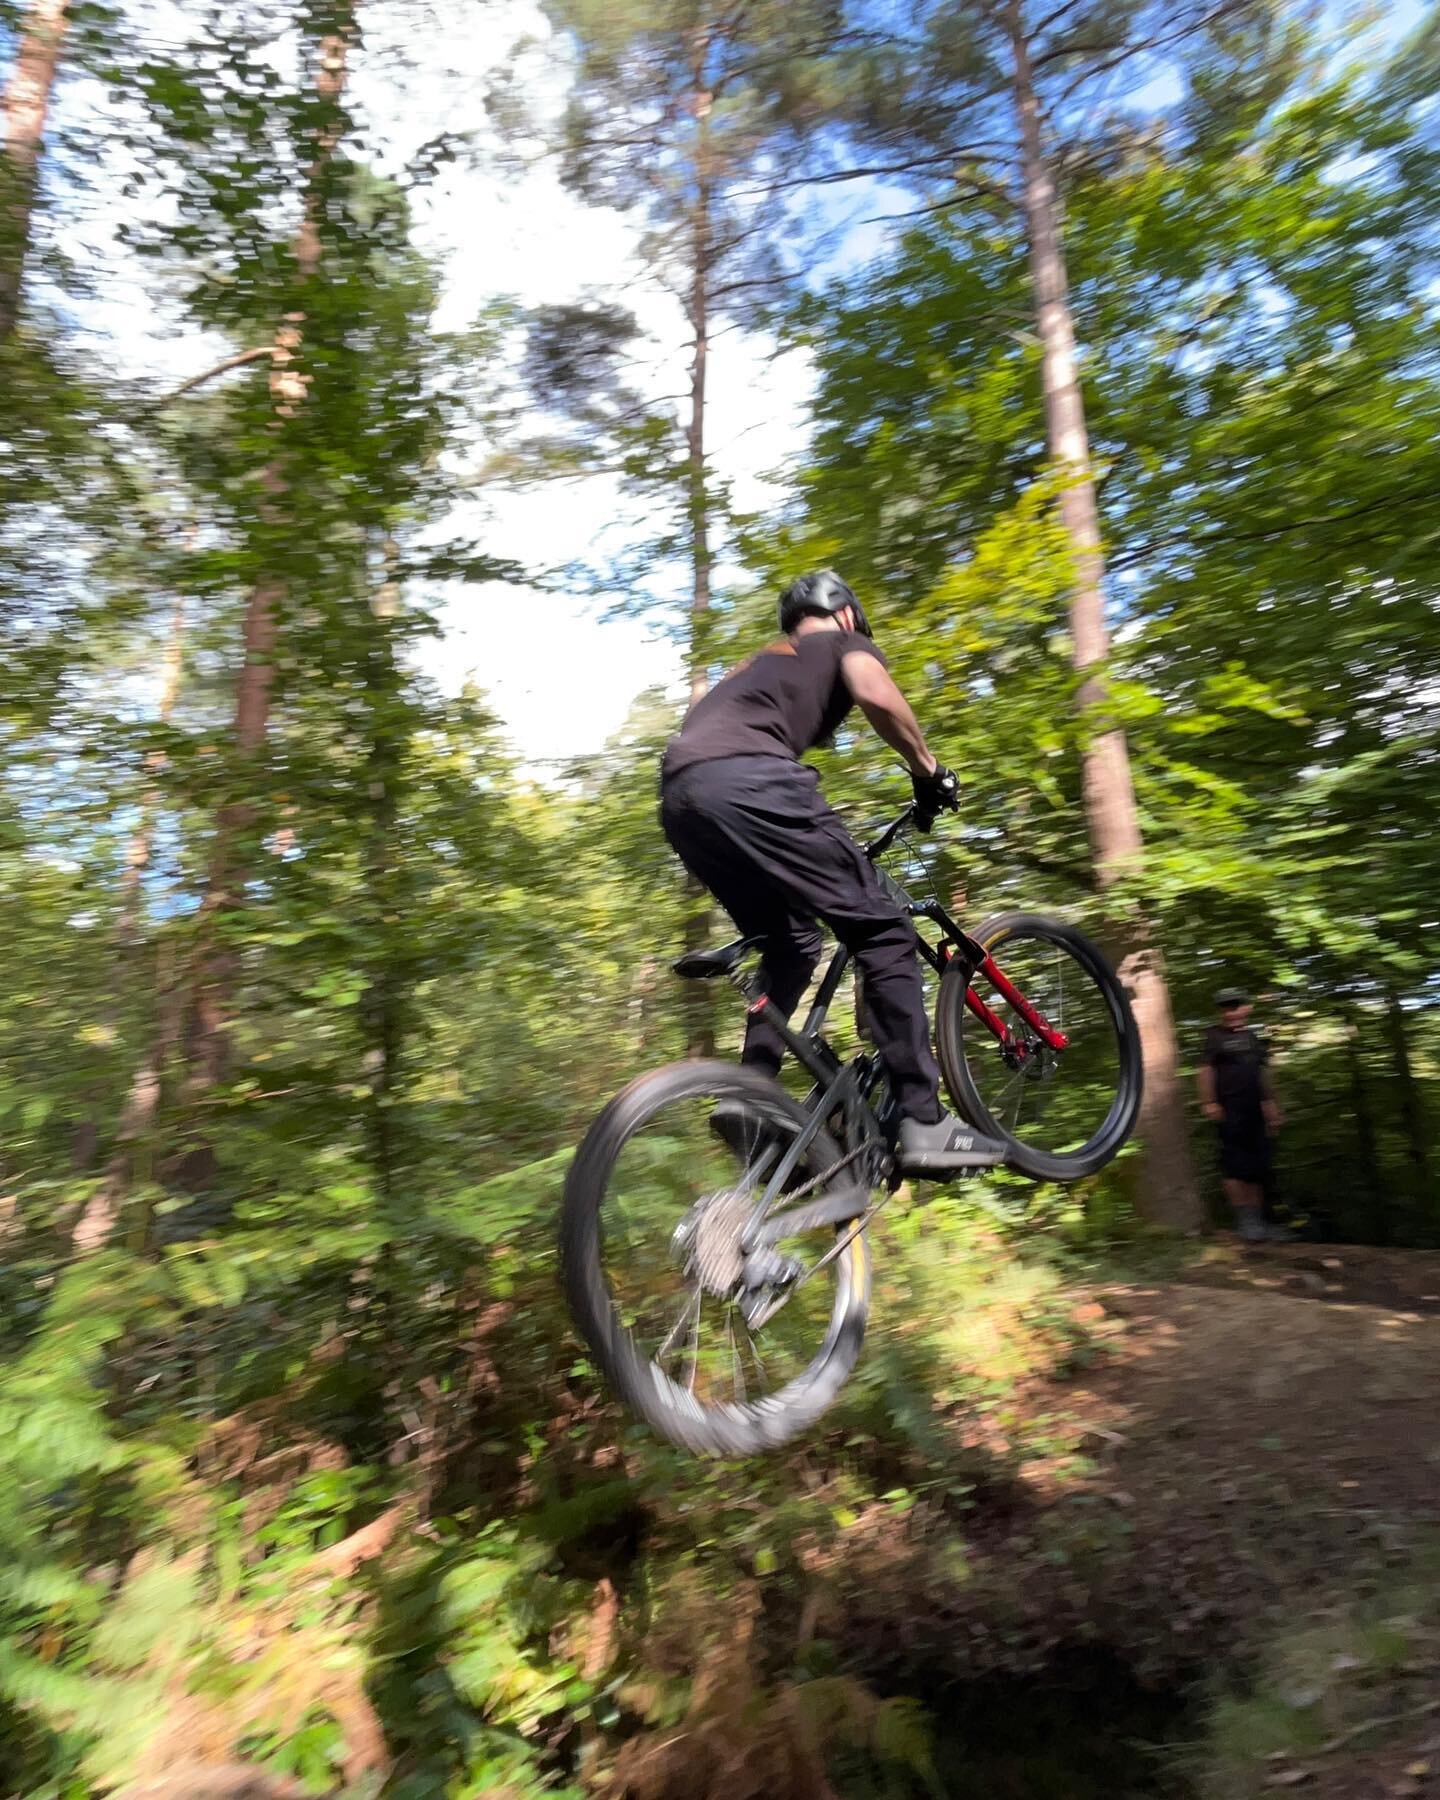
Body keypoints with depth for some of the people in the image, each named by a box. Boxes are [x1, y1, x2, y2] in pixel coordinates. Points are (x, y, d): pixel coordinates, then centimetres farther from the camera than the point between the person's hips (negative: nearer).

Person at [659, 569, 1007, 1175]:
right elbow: (876, 695, -4)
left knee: (790, 944, 21)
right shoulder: (845, 643, 21)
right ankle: (923, 1123, -4)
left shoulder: (757, 661, 40)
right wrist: (930, 770, 10)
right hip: (748, 782, -7)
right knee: (882, 930, -2)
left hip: (678, 797, 8)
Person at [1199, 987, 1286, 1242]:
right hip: (1229, 1110, -6)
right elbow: (1206, 1070, -7)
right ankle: (1244, 1221, -5)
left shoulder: (1253, 1037, 17)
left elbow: (1263, 1072, 20)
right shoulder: (1215, 1036, -1)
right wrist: (1208, 1102, -15)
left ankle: (1258, 1221, 14)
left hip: (1254, 1110, 6)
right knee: (1234, 1164, -8)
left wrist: (1270, 1103, 16)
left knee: (1256, 1166, 8)